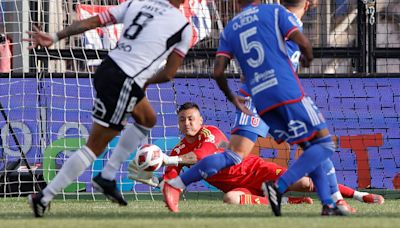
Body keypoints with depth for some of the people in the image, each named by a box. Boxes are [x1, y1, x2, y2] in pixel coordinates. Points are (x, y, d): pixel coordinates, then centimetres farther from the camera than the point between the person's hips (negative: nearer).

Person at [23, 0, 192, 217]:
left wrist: (54, 37, 2)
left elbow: (90, 22, 3)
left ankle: (107, 177, 28)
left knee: (148, 120, 29)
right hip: (125, 84, -8)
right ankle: (44, 197, 1)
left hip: (107, 69, 8)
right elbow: (168, 74, 1)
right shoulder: (183, 27, -4)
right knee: (95, 147, 2)